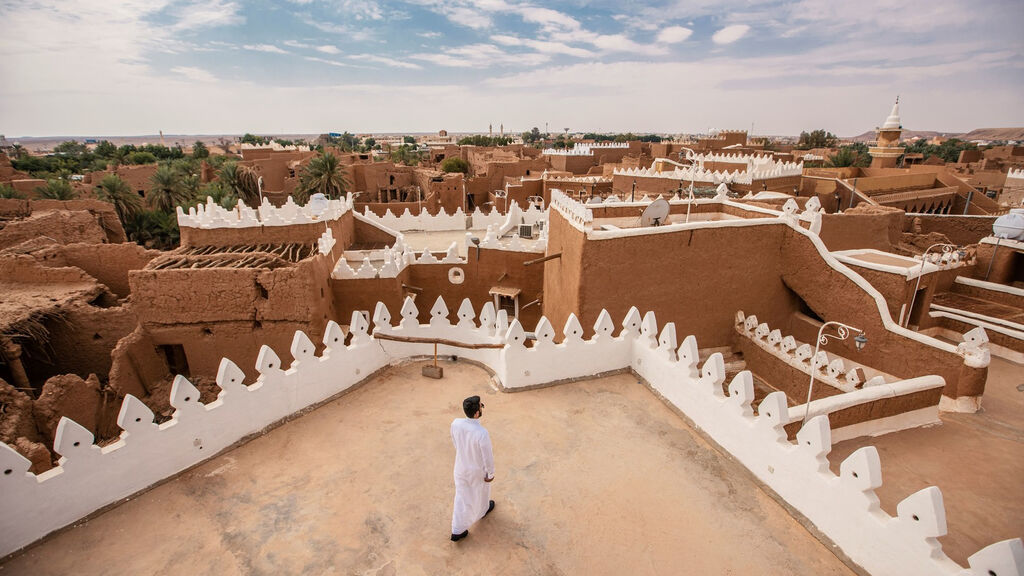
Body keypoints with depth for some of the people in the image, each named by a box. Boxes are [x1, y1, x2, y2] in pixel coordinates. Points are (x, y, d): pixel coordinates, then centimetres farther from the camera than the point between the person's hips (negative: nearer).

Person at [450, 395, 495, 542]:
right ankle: (482, 510, 59)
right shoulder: (482, 433, -40)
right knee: (481, 491, 29)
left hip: (461, 466, 4)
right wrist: (491, 473, -6)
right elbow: (487, 456, -25)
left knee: (461, 497, 24)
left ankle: (457, 531, 34)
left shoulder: (455, 423, -24)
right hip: (478, 470, -3)